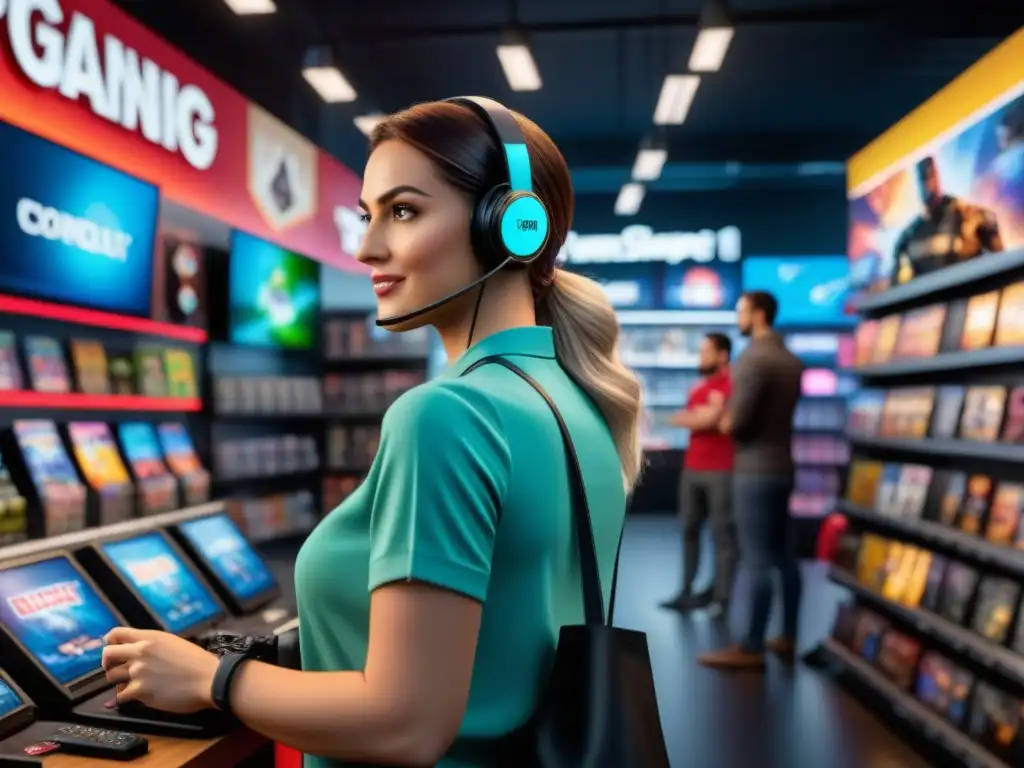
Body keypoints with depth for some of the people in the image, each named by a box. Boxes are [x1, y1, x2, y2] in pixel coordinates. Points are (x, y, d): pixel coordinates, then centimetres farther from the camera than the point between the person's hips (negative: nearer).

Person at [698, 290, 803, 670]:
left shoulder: (753, 358, -16)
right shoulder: (791, 360, 12)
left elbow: (737, 421, -21)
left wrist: (726, 424, 1)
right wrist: (733, 417, 8)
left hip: (755, 470, -9)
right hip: (782, 465, 9)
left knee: (758, 560, -6)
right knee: (784, 556, 13)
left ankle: (751, 647, 0)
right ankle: (788, 637, 22)